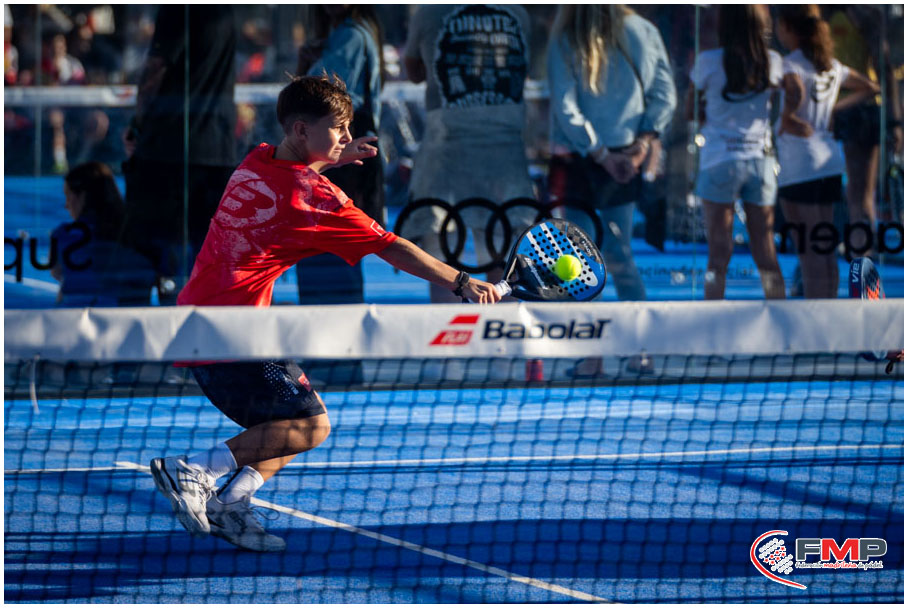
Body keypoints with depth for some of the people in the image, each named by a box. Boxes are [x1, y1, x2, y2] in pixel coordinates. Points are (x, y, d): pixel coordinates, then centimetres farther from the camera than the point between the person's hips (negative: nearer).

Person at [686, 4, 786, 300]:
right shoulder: (773, 62, -1)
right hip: (760, 161, 2)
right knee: (766, 253, 8)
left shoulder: (709, 62, -7)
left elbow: (690, 112, 0)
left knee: (718, 254, -1)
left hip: (719, 161, -2)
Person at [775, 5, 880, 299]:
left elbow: (796, 92, -34)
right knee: (823, 252, 12)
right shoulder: (831, 65, 11)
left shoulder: (791, 63, -12)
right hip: (829, 163, 8)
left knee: (809, 254, -6)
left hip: (799, 167, -8)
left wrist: (786, 119, -17)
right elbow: (870, 88, 22)